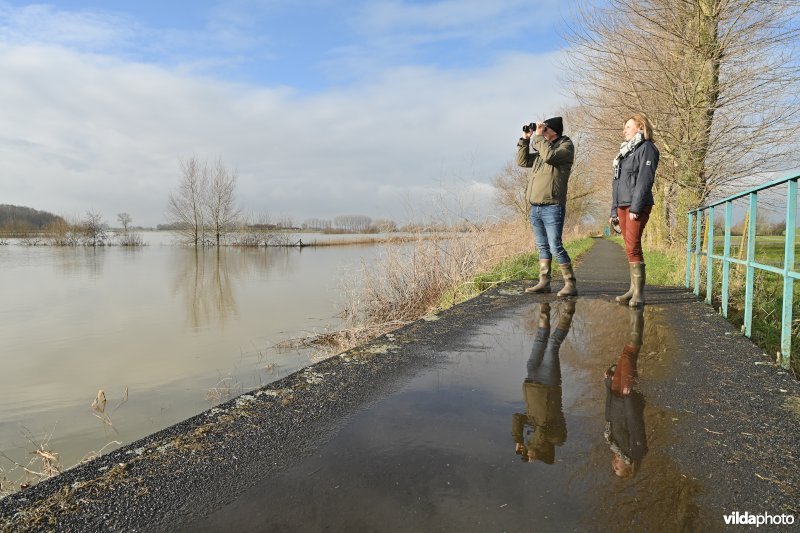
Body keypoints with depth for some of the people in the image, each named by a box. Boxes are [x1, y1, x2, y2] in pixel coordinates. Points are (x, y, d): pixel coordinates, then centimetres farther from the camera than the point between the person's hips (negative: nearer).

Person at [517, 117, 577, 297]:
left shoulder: (566, 146, -1)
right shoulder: (541, 148, 21)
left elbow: (550, 156, -19)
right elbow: (522, 161, 19)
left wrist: (538, 136, -9)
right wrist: (525, 139, 12)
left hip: (552, 207, -8)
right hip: (535, 207, 8)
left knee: (556, 247, -10)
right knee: (542, 247, 11)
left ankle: (570, 284, -2)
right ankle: (544, 282, 16)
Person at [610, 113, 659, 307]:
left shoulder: (646, 148, -2)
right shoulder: (624, 151, 23)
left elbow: (645, 180, -13)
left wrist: (636, 207, -20)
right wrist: (614, 210, 17)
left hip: (638, 206, -8)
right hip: (622, 205, 8)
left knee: (632, 247, -14)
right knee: (630, 248, 7)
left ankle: (639, 292, -11)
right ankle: (633, 289, 10)